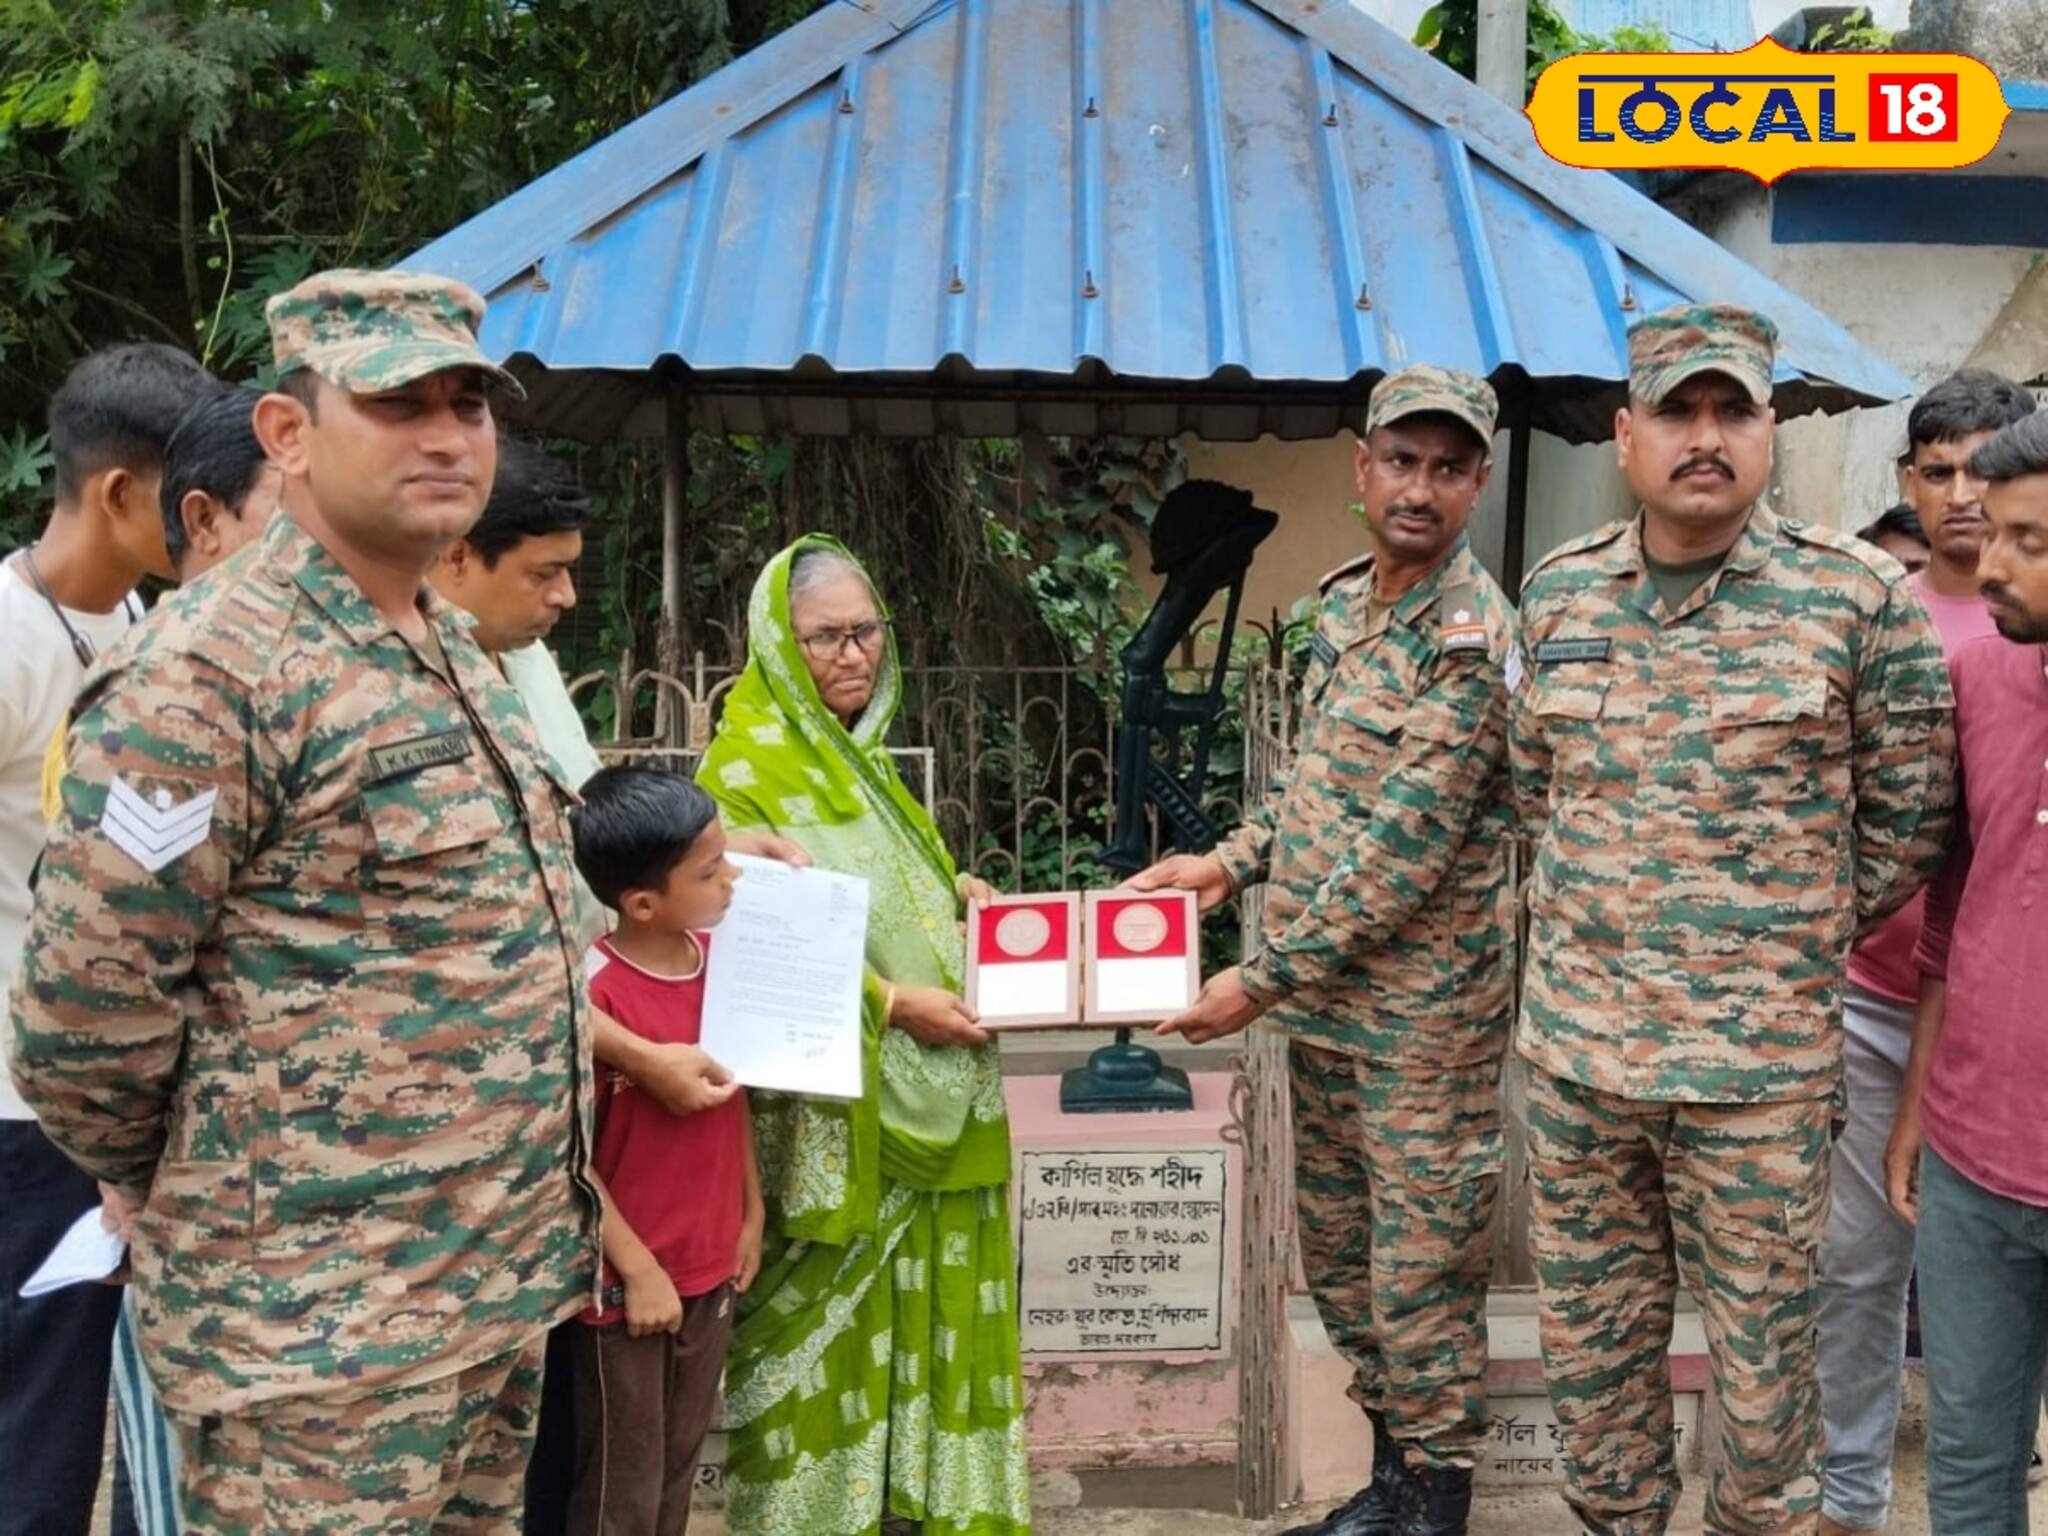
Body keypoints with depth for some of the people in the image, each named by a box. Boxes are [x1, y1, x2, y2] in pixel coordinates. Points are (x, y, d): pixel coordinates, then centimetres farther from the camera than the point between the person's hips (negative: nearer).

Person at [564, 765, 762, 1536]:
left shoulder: (724, 955, -1)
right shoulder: (593, 993, -23)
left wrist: (750, 1215, 13)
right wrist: (637, 1268, -15)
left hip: (710, 1269, 6)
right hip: (628, 1282, -6)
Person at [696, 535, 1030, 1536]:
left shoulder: (856, 752, 15)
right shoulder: (747, 768, -11)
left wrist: (954, 892, 5)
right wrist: (891, 1003, -20)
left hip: (922, 1086, 8)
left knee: (920, 1301, 13)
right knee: (825, 1311, 0)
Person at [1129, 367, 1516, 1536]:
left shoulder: (1471, 640, -19)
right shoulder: (1347, 598, 7)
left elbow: (1398, 857, -23)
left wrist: (1260, 984, -20)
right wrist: (1234, 860, 6)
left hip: (1421, 1014, -8)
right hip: (1324, 1000, 8)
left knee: (1422, 1275, 5)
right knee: (1339, 1253, 18)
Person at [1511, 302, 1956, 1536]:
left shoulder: (1860, 595, -8)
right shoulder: (1559, 591, 2)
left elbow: (1909, 818, -1)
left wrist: (1788, 942, 3)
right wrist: (1606, 910, 10)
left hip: (1761, 1059, -3)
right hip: (1576, 1037, 4)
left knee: (1763, 1344, 11)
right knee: (1590, 1332, 18)